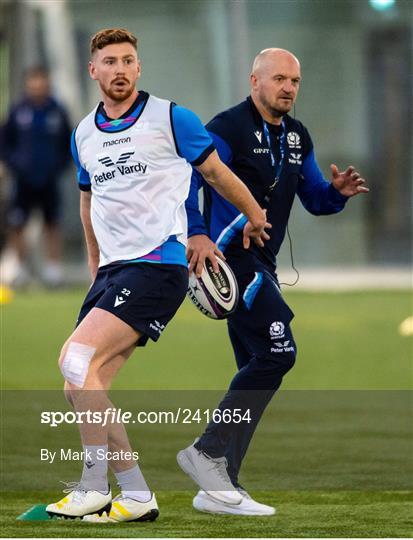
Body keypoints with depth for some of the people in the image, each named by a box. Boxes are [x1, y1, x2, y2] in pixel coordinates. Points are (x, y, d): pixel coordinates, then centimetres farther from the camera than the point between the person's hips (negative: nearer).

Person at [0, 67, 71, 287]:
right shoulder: (18, 112, -2)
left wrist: (59, 166, -2)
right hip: (23, 182, 0)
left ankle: (54, 269, 10)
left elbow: (68, 145, 11)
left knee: (52, 225, 4)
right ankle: (22, 267, 9)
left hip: (49, 180, 0)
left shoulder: (57, 112, 0)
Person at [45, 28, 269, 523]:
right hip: (111, 271, 7)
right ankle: (136, 496, 5)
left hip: (158, 264, -7)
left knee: (78, 359, -21)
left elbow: (216, 173, 9)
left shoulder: (170, 118, -4)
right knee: (80, 389, -2)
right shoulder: (83, 135, 13)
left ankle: (93, 489, -16)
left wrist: (255, 218, 19)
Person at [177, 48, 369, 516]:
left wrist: (337, 191, -3)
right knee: (277, 351, -19)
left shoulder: (296, 138, 15)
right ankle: (208, 451, -14)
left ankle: (218, 486, 10)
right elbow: (184, 183, -20)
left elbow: (315, 200, 19)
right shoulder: (228, 130, -11)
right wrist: (196, 234, -33)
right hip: (229, 255, -9)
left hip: (260, 265, 10)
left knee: (258, 368, 8)